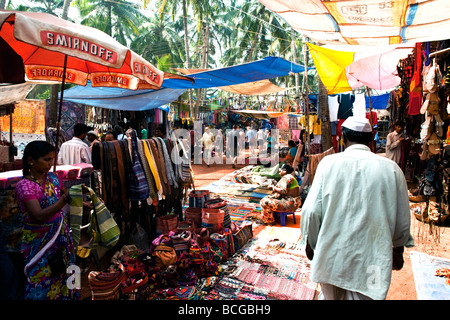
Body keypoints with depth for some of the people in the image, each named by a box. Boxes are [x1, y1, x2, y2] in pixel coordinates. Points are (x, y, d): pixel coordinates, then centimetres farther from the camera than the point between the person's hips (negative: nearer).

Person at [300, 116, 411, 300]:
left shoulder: (329, 162, -9)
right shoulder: (391, 168, -4)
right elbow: (402, 221, 3)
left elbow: (311, 211, -10)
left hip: (332, 256, 0)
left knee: (330, 295, 22)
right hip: (372, 260, 0)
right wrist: (398, 251, 21)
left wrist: (310, 243, 7)